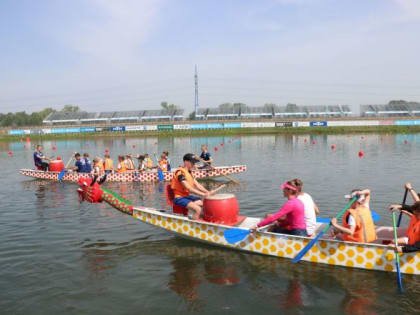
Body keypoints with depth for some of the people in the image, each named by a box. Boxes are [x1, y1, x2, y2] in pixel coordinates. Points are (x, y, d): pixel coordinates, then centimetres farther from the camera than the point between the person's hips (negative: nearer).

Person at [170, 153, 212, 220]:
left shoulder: (189, 172, 11)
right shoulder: (180, 172, -18)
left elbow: (197, 184, 9)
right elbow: (188, 188, -26)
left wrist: (207, 192, -5)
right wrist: (203, 194, -28)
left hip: (187, 196, 9)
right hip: (179, 198, -9)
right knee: (198, 209, -26)